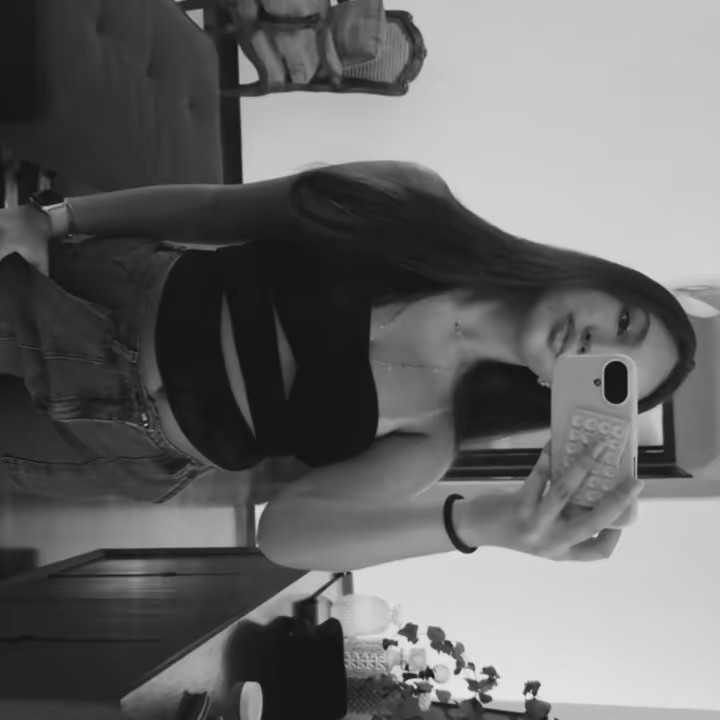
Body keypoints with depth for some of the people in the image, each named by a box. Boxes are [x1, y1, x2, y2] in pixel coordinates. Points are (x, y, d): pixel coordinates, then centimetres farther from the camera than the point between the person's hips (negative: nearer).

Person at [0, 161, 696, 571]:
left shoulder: (429, 443, -19)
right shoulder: (416, 199, -16)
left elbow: (283, 528, -31)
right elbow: (211, 207, -9)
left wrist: (481, 523, -45)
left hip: (131, 441, -1)